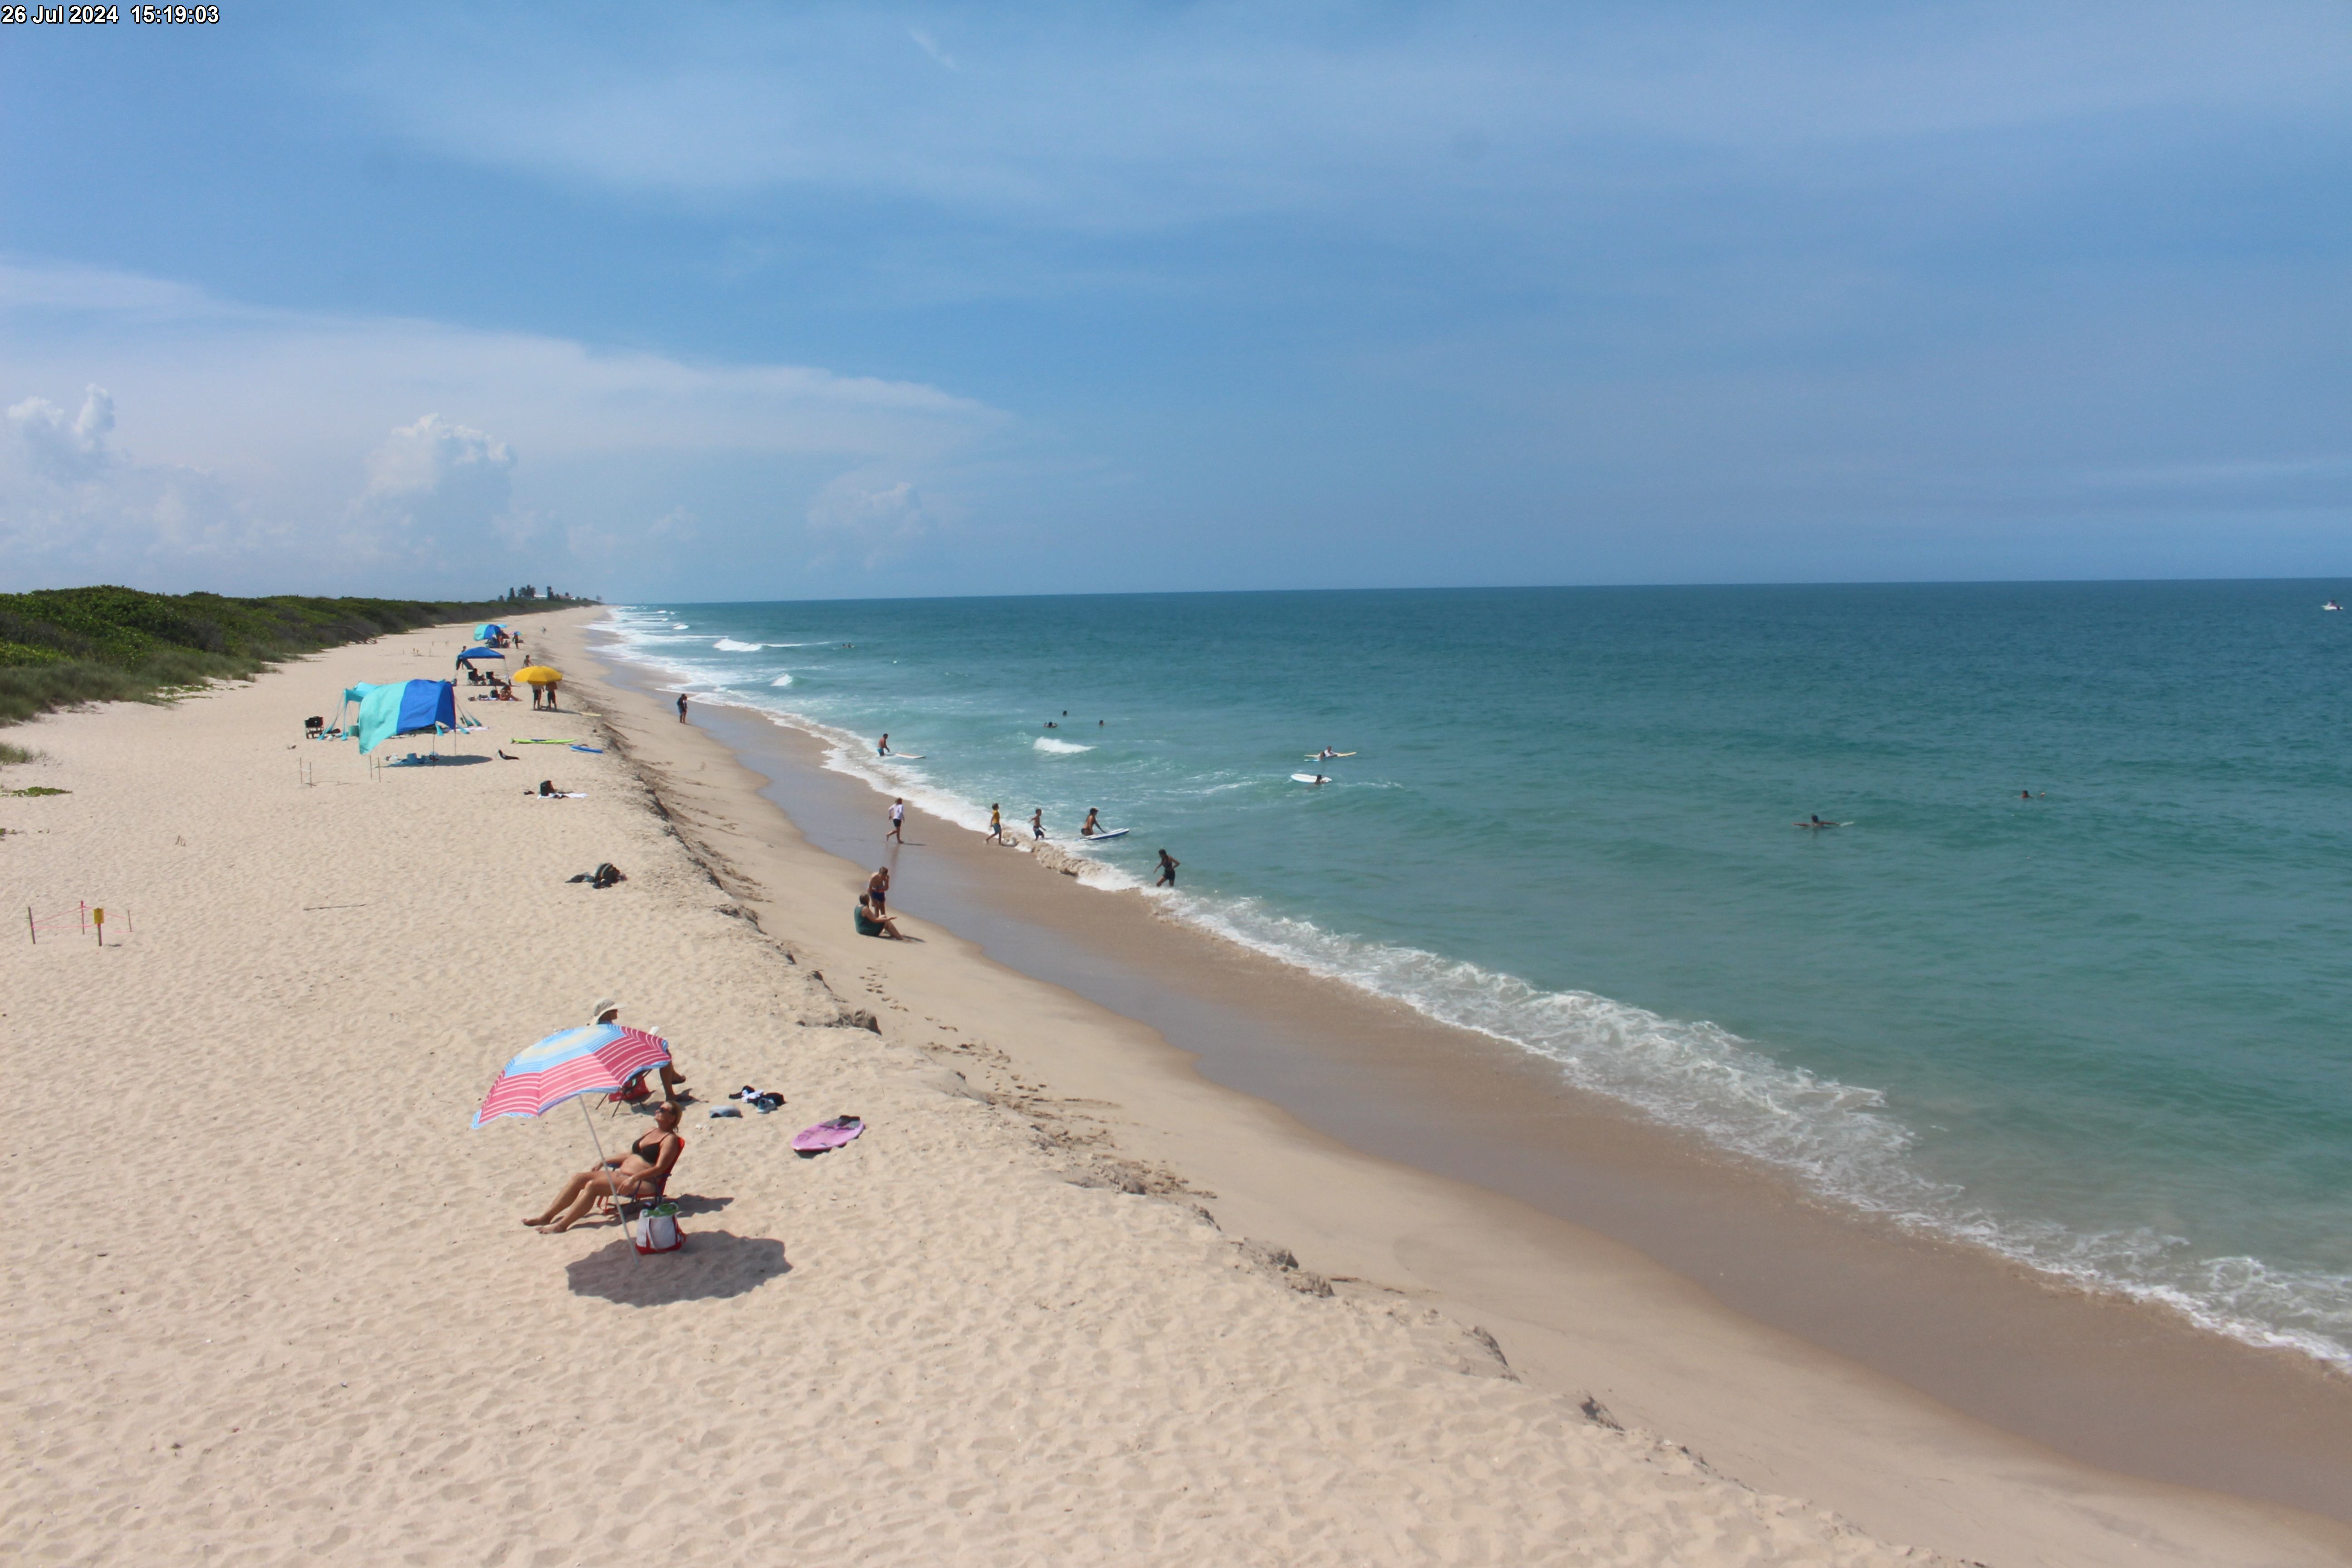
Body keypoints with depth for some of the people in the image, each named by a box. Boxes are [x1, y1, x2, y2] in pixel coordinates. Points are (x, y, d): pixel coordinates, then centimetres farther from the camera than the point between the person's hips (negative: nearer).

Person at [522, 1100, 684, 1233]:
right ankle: (547, 1216, -3)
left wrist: (634, 1178, -30)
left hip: (642, 1183, -9)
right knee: (580, 1178, -3)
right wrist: (605, 1162, 17)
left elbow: (659, 1168, -19)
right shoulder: (651, 1133, 21)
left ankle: (562, 1225, -24)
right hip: (621, 1174, 9)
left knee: (593, 1185, -25)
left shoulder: (670, 1139, -7)